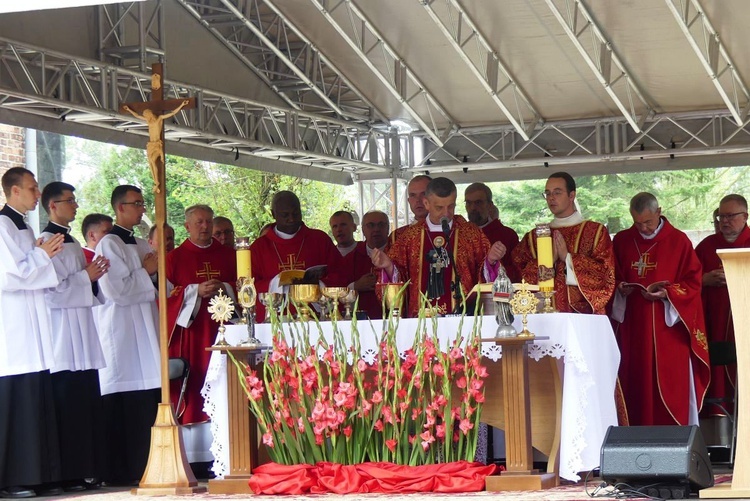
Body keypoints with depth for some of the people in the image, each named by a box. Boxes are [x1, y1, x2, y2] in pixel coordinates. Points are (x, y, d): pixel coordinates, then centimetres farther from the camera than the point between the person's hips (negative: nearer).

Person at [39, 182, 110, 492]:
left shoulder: (70, 241, 19)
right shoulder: (48, 240, -8)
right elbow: (52, 287, -16)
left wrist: (94, 275, 8)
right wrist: (86, 276, -12)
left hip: (81, 328, 9)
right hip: (63, 329, -9)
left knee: (87, 400, 6)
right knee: (68, 404, -9)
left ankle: (87, 468, 9)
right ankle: (68, 474, -7)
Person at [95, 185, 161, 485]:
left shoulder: (142, 246, 19)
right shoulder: (109, 245, -7)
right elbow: (116, 290, -17)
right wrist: (145, 272, -6)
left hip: (145, 331, 8)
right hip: (121, 333, -8)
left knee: (147, 402, 5)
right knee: (123, 406, -9)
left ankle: (143, 466, 10)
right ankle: (121, 471, -6)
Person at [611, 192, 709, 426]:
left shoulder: (679, 241, 0)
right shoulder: (622, 241, 10)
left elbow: (693, 282, -1)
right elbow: (612, 277, 17)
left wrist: (667, 293, -15)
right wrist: (620, 288, -5)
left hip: (668, 327, -3)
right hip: (632, 327, 3)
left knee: (670, 384, -4)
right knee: (635, 384, 1)